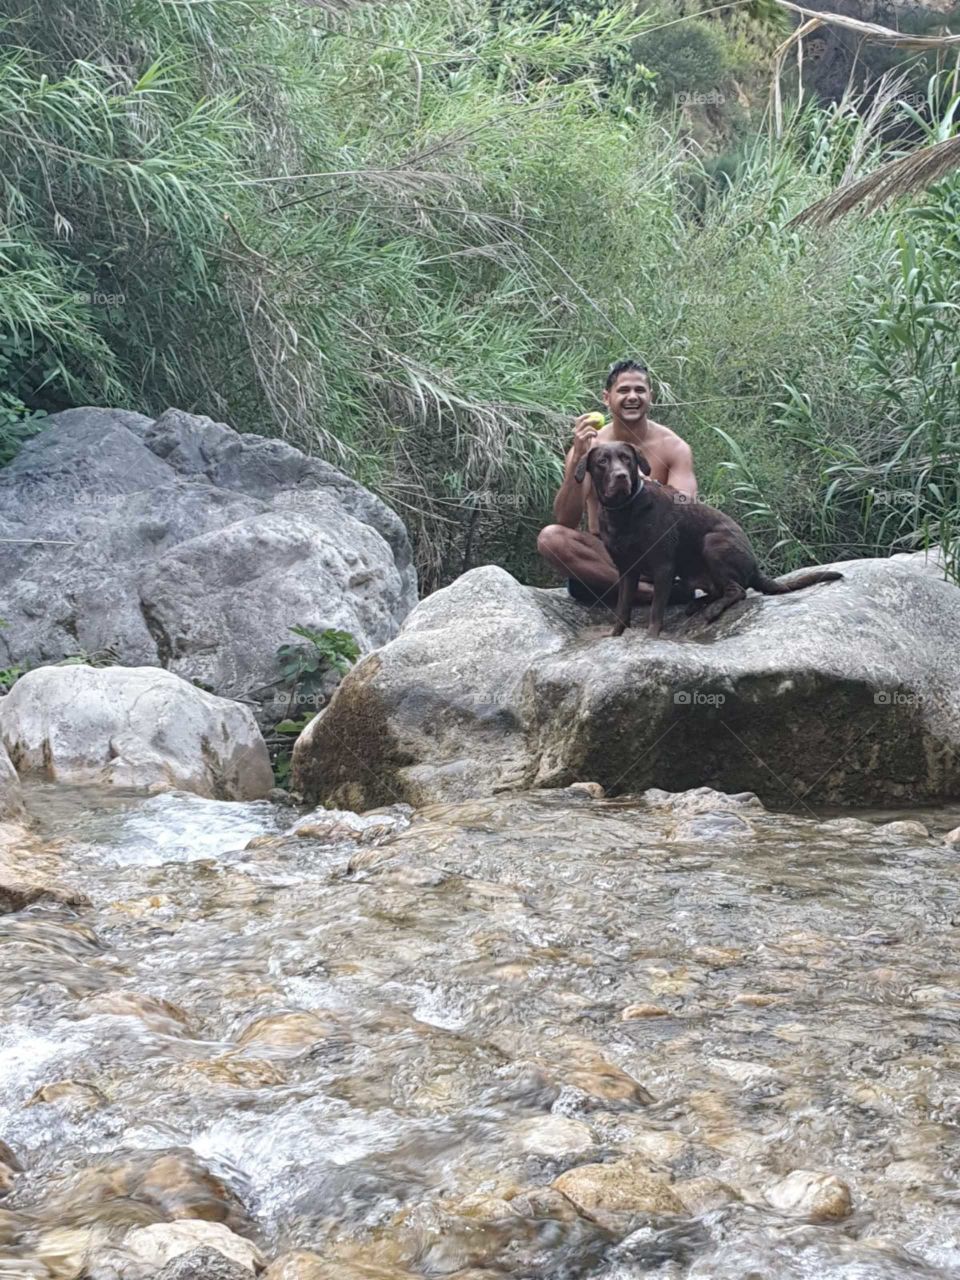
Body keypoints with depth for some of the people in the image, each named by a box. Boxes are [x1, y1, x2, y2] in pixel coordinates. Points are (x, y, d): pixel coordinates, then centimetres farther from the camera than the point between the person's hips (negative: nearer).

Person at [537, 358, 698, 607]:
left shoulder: (673, 447, -2)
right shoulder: (588, 448, -2)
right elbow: (565, 522, -12)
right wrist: (577, 459, -24)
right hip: (602, 553, 1)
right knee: (549, 537, -28)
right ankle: (659, 590, -33)